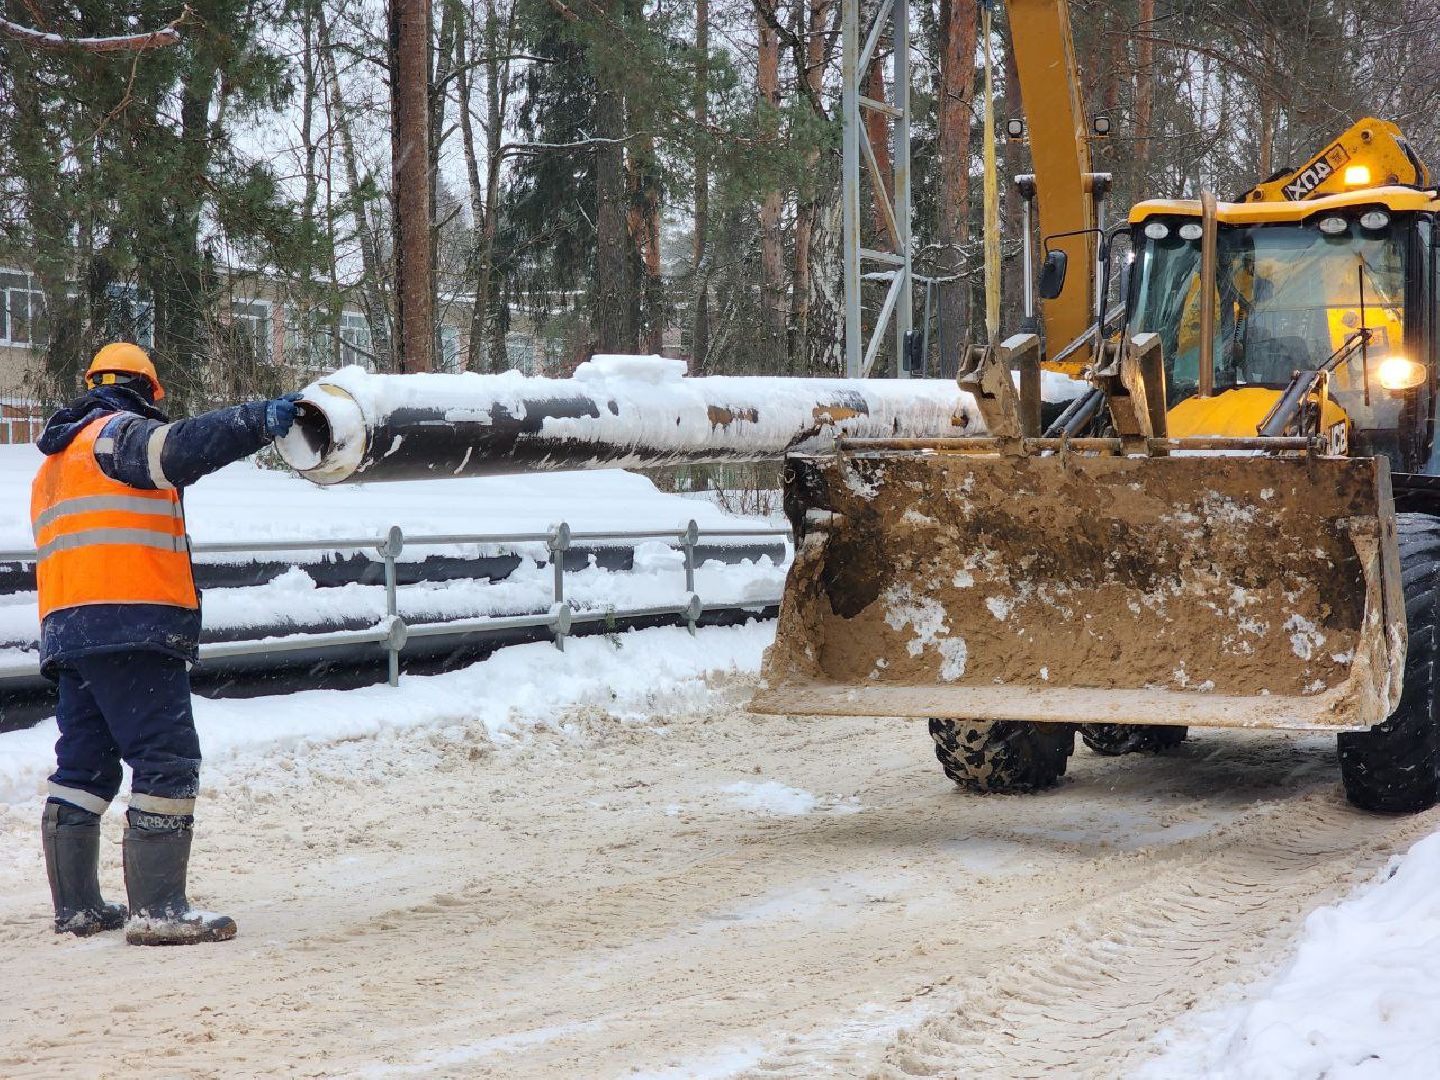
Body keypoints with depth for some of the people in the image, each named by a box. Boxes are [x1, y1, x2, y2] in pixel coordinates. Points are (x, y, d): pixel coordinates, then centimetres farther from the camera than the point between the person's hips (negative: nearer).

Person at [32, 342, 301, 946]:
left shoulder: (55, 461, 27)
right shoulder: (121, 433, -2)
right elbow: (182, 447, -22)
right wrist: (264, 420, -25)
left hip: (68, 631, 9)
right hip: (132, 624, -9)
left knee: (84, 767, 14)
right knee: (168, 763, -10)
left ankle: (76, 907, 17)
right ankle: (157, 911, -15)